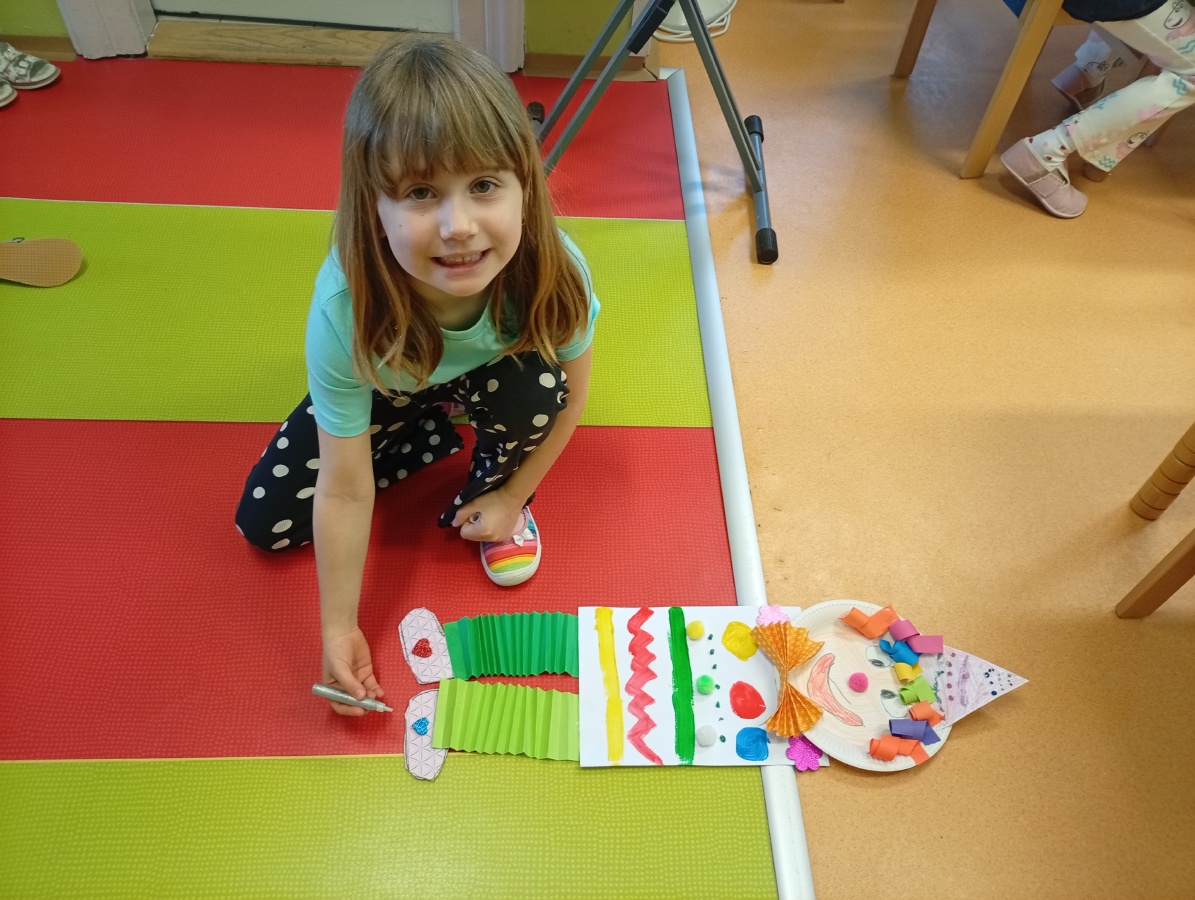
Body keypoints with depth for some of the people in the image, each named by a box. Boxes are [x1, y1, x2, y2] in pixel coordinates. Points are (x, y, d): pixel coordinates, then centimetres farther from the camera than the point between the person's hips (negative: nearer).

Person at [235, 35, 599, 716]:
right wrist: (340, 630, -23)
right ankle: (437, 439, 10)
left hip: (491, 380, 0)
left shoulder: (556, 272, -38)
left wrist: (511, 496, -10)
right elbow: (345, 492, -30)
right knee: (265, 524, -5)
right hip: (388, 390, 0)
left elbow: (568, 396, -16)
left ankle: (489, 485, 0)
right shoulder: (344, 308, -39)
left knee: (536, 382, -34)